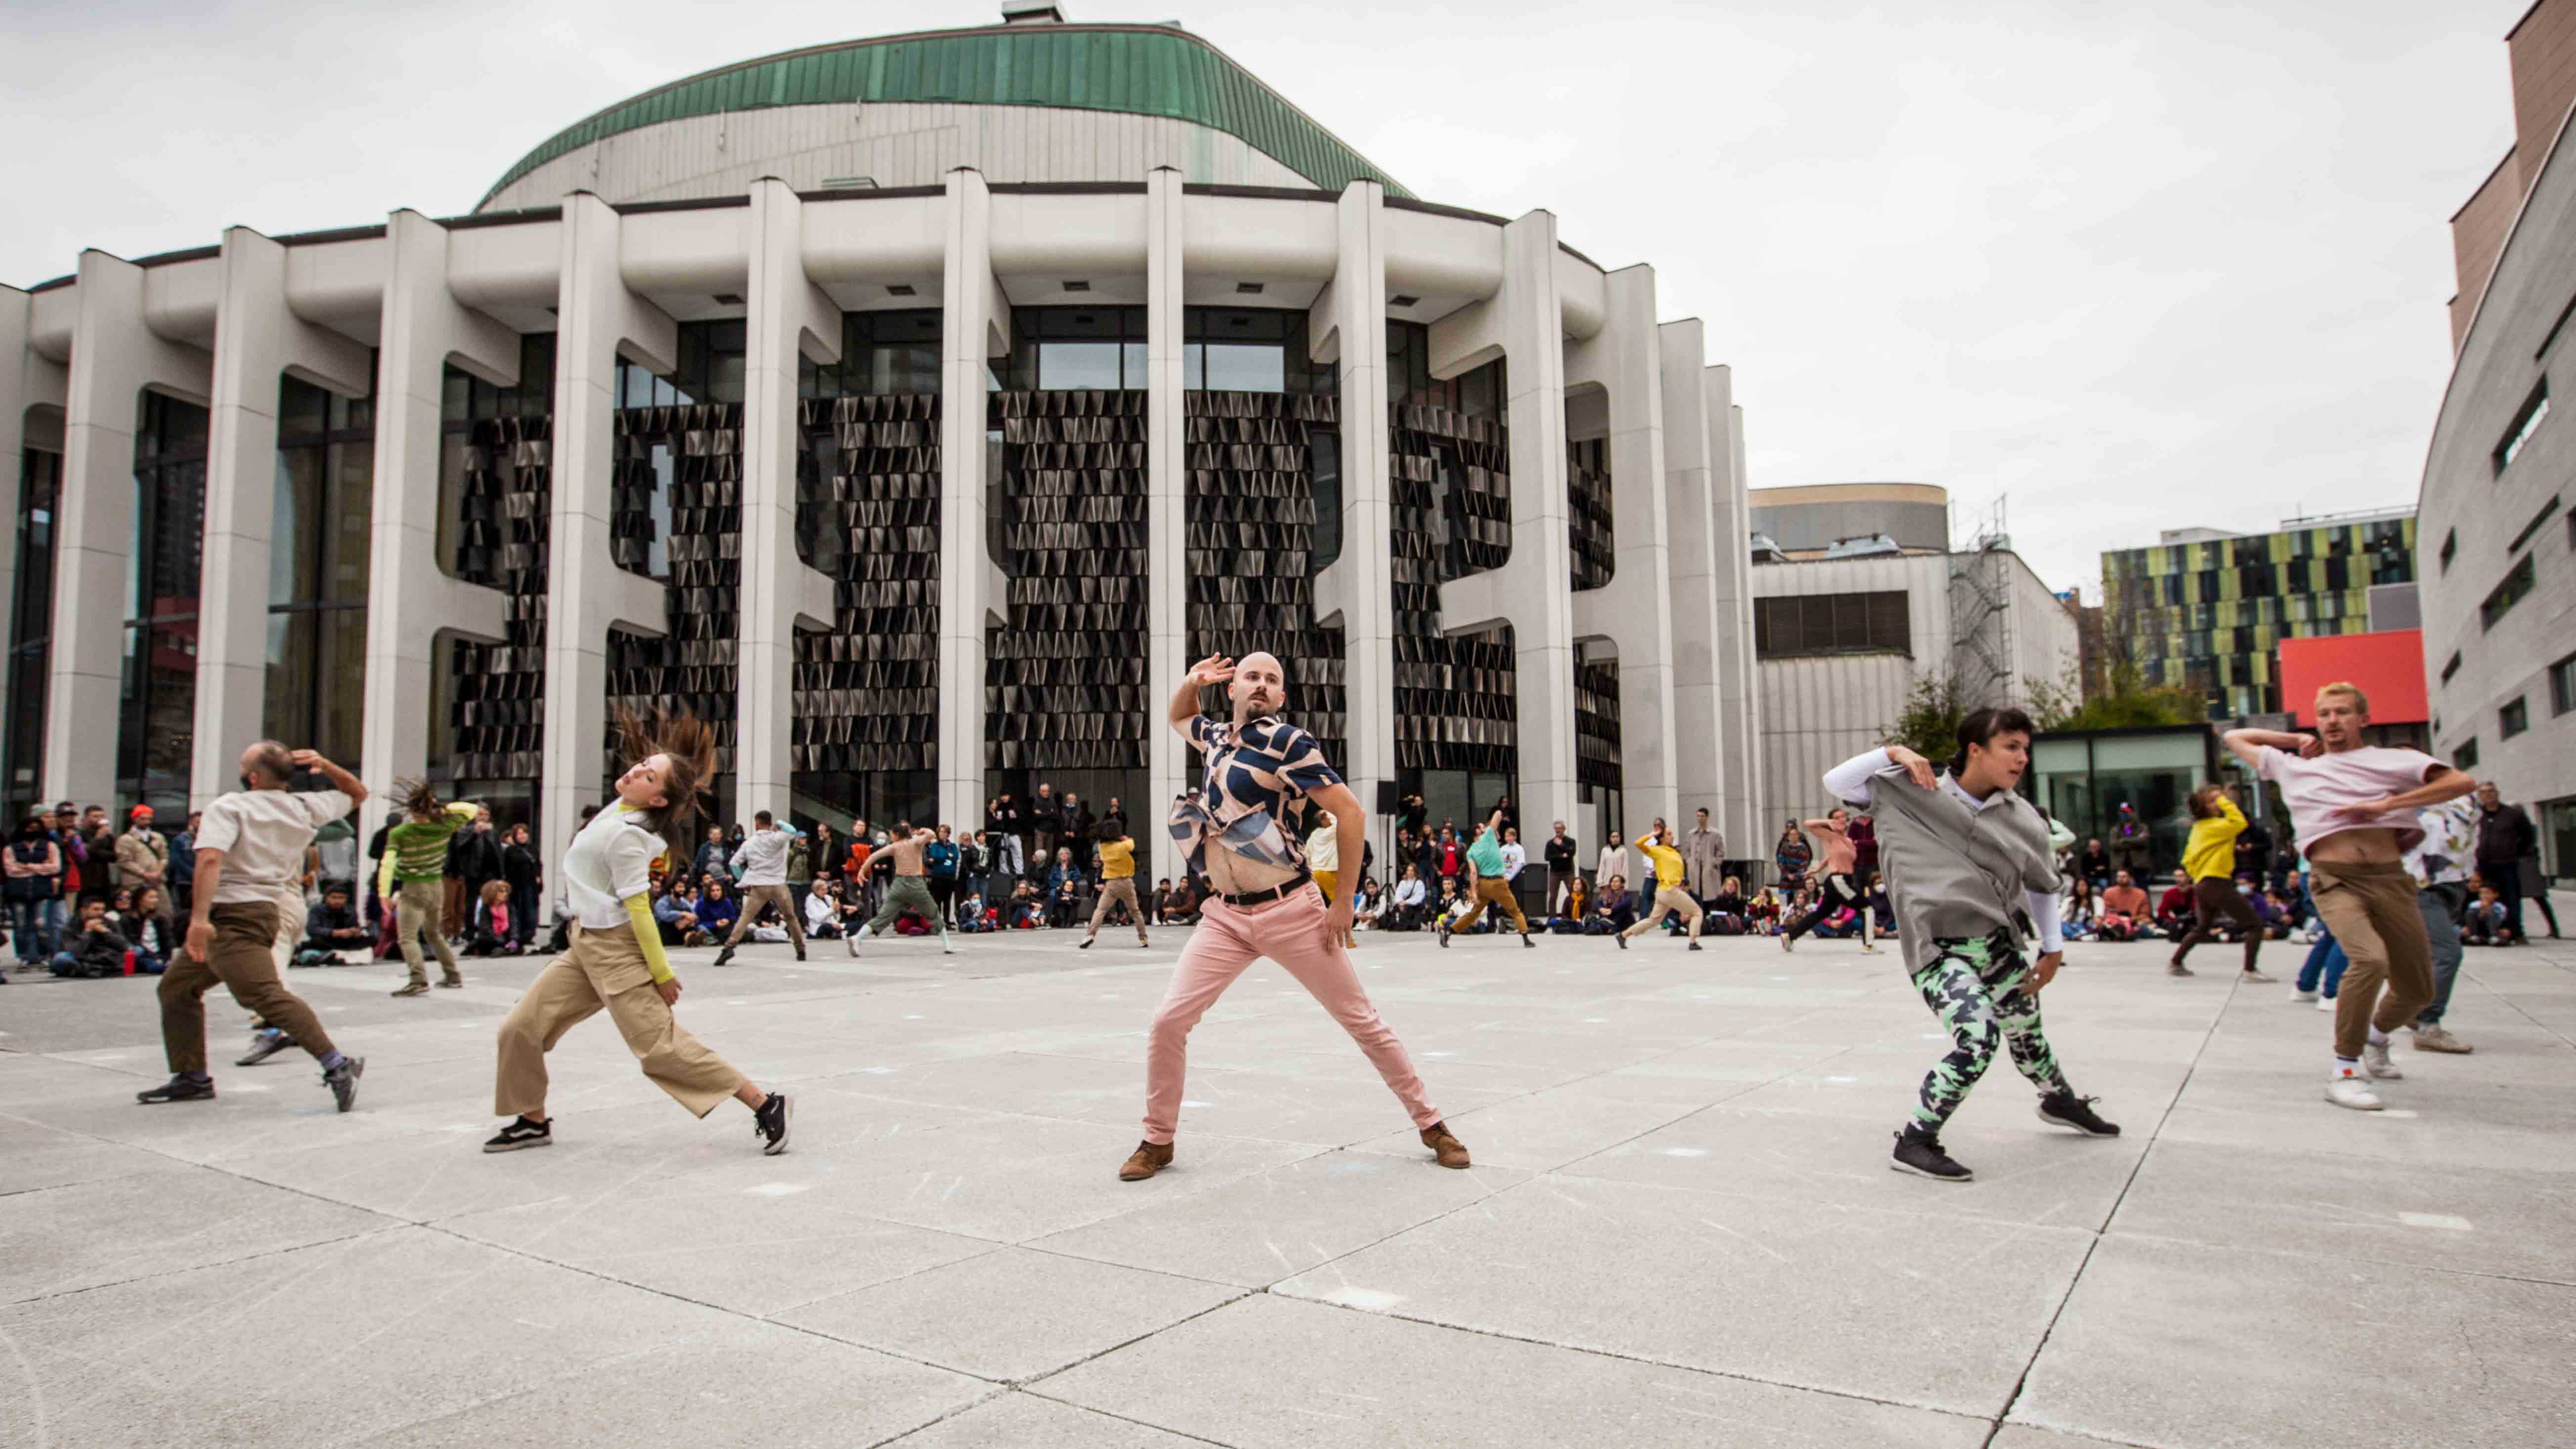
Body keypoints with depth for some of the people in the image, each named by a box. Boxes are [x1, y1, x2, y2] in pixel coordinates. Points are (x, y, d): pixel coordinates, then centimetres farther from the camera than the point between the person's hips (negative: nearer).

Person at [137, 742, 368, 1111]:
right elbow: (358, 794, 25)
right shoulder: (306, 807, 9)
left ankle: (336, 1065, -32)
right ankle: (192, 1078, 27)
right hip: (264, 911, 9)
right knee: (176, 986, 24)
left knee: (266, 995, -20)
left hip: (231, 915, -9)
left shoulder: (228, 807, -8)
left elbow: (210, 859, -24)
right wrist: (324, 765, 9)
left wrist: (199, 918, -29)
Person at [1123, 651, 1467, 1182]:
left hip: (1290, 911, -5)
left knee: (1362, 1020, 4)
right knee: (1168, 1023, -6)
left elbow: (1350, 812, -12)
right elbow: (1178, 717, 33)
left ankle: (1431, 1124, 19)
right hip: (1226, 915, 5)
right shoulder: (1217, 736, 11)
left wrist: (1343, 901, -11)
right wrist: (1191, 681, 10)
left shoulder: (1287, 742, -10)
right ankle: (1158, 1141, 13)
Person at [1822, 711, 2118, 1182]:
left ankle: (2060, 1101, 58)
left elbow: (2043, 886, 16)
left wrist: (2052, 948, 15)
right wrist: (1893, 753, -17)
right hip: (1938, 949, -6)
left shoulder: (2024, 819, 0)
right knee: (1979, 1038, -23)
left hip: (1998, 944, 6)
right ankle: (1913, 1143, -11)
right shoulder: (1913, 794, -9)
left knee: (2026, 1028, 25)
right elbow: (1836, 782, -9)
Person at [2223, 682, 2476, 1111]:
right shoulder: (2294, 767, 17)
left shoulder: (2393, 760, 12)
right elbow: (2235, 738, 28)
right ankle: (2344, 1071, -19)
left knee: (2418, 991, 9)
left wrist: (2387, 805, -10)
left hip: (2391, 881, 2)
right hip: (2335, 882, -2)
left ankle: (2376, 1037, 43)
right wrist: (2295, 739, 19)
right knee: (2371, 959, -29)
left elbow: (2463, 782, -2)